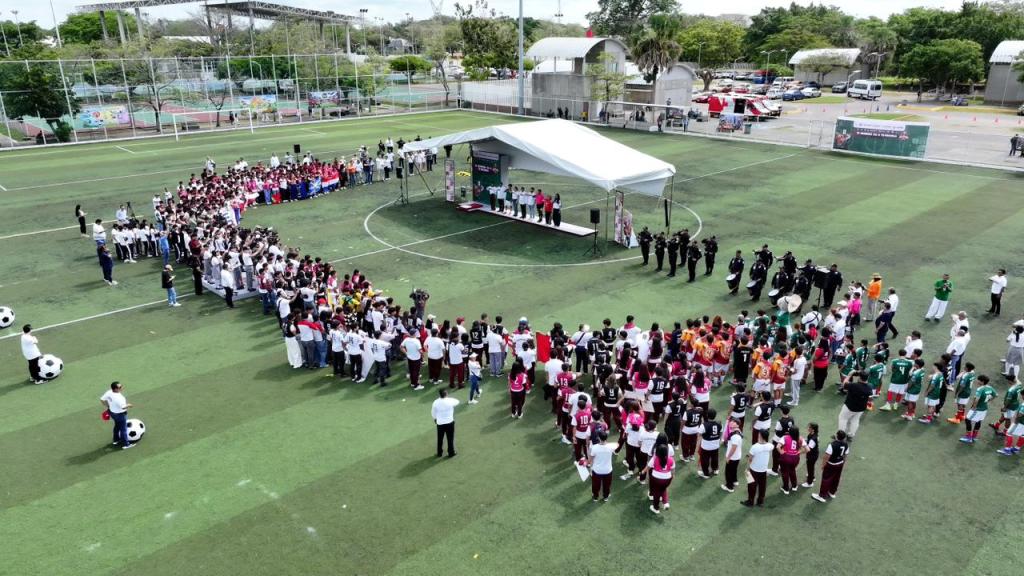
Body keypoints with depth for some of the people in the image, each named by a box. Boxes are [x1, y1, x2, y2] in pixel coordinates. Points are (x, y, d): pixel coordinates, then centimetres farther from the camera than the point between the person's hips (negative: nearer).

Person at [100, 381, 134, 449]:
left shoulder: (109, 392, -13)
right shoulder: (118, 397, -36)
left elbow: (102, 399, -1)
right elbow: (123, 407, -32)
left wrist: (106, 407, 13)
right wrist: (128, 405, -11)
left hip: (112, 412, 8)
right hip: (120, 414, -8)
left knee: (117, 426, 30)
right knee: (123, 429, 9)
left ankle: (116, 440, 47)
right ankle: (125, 444, 21)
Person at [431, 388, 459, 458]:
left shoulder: (436, 402, -15)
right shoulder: (450, 401, -20)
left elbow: (433, 413, -1)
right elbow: (457, 402, 4)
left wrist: (435, 419, 20)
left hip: (440, 423, 2)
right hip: (449, 422, -2)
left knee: (440, 439, 19)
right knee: (450, 439, 14)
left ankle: (439, 453, 32)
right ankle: (451, 453, 25)